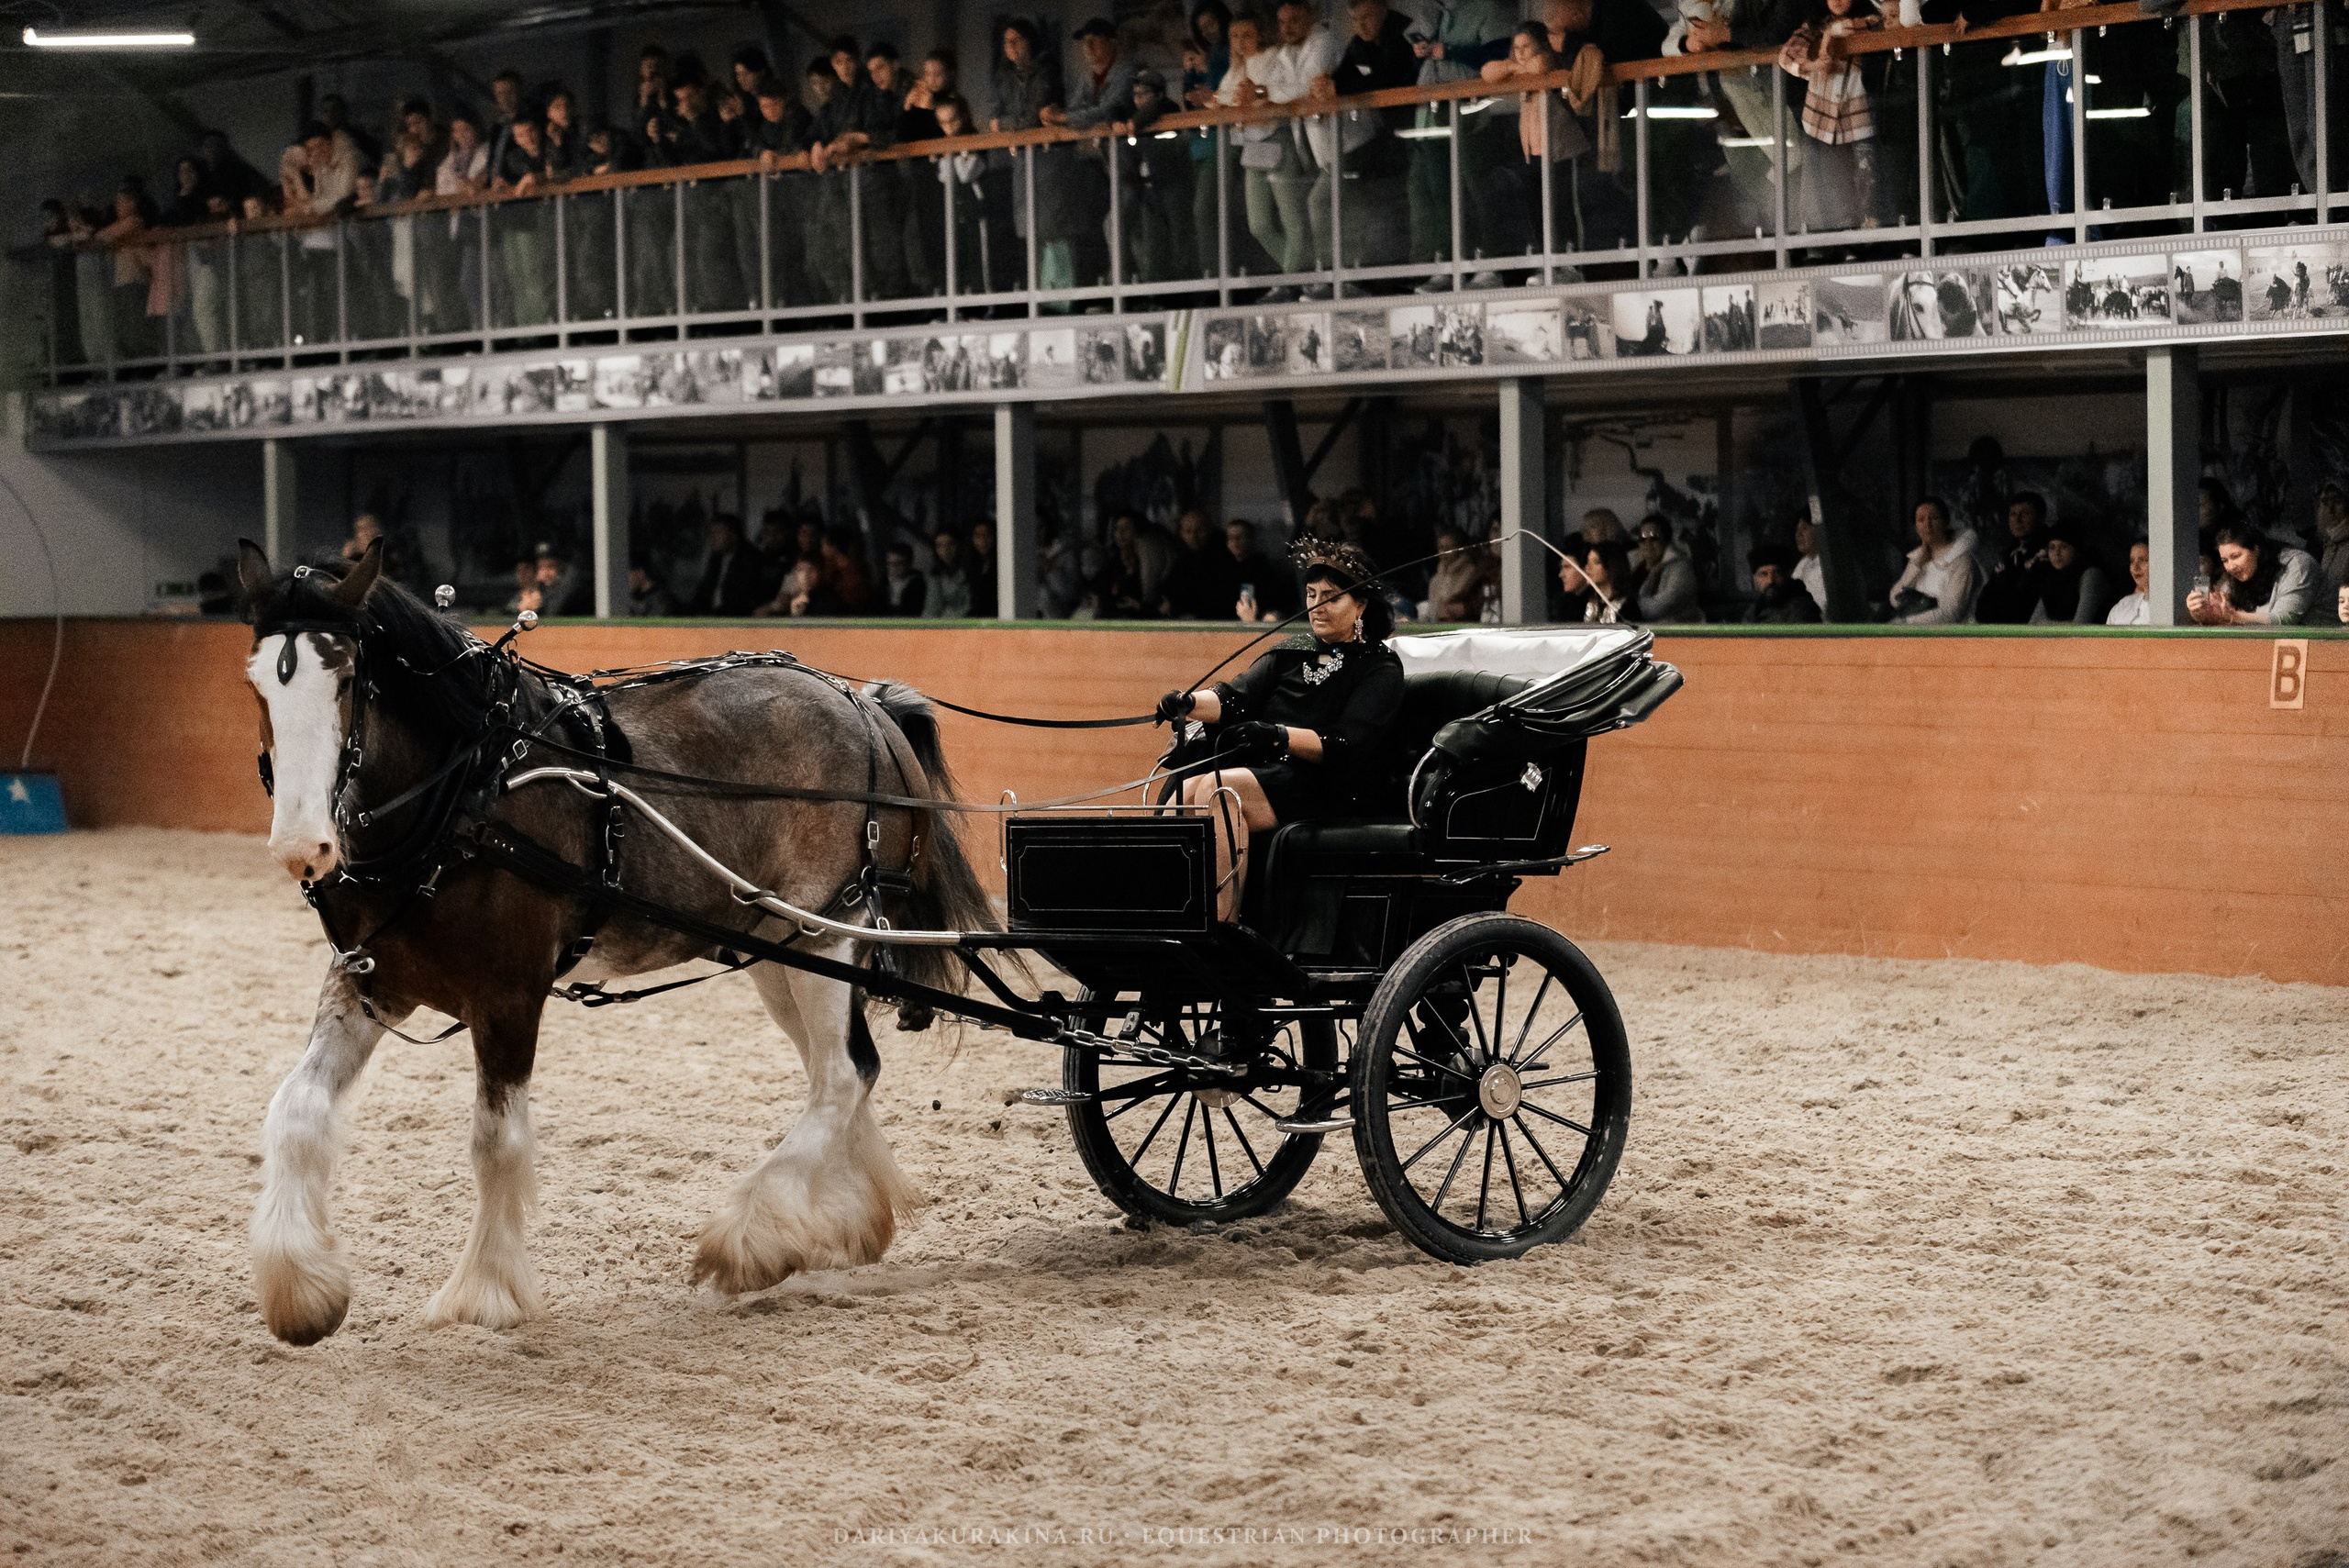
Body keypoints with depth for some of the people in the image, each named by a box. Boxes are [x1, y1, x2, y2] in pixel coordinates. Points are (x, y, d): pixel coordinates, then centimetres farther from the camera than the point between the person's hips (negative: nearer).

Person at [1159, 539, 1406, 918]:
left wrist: (1279, 736, -27)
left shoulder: (1380, 669, 5)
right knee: (1187, 790, -28)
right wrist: (1190, 704, -15)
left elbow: (1347, 747, -10)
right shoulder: (1290, 654, 23)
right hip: (1262, 771, 5)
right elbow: (1235, 698, 8)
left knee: (1217, 788, -32)